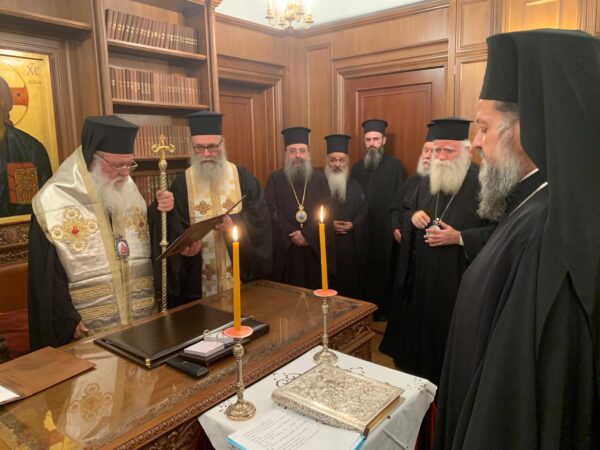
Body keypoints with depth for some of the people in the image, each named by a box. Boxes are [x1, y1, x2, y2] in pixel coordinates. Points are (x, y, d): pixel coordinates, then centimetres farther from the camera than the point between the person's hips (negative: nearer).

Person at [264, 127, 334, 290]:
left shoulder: (320, 179, 5)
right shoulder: (275, 179, 2)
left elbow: (327, 212, -3)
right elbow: (272, 213, -5)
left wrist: (307, 235, -14)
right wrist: (293, 235, -14)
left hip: (315, 248, 1)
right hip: (285, 249, -1)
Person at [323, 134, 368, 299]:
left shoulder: (355, 187, 11)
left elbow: (364, 212, 6)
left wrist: (352, 225, -12)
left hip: (350, 245, 3)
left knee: (350, 283, 5)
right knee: (327, 286, 0)